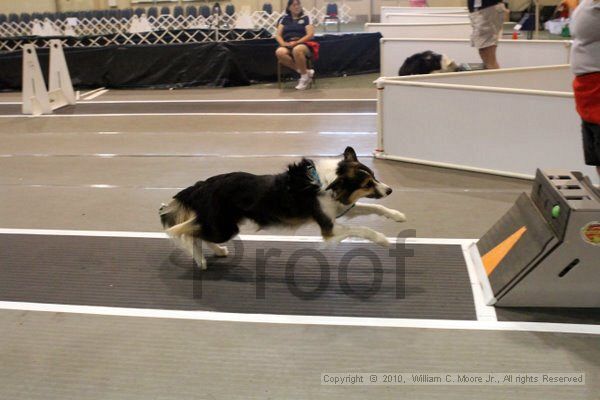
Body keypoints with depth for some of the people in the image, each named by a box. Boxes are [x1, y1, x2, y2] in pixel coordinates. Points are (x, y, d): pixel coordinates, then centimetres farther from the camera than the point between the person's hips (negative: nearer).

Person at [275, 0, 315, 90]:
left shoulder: (306, 18, 12)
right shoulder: (284, 19, 19)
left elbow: (310, 34, -1)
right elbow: (278, 35, 12)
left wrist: (297, 42, -15)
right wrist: (283, 43, -11)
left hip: (302, 44, -3)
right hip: (287, 45, 3)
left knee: (297, 50, -41)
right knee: (279, 52, -35)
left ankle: (304, 76, -20)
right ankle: (306, 72, -25)